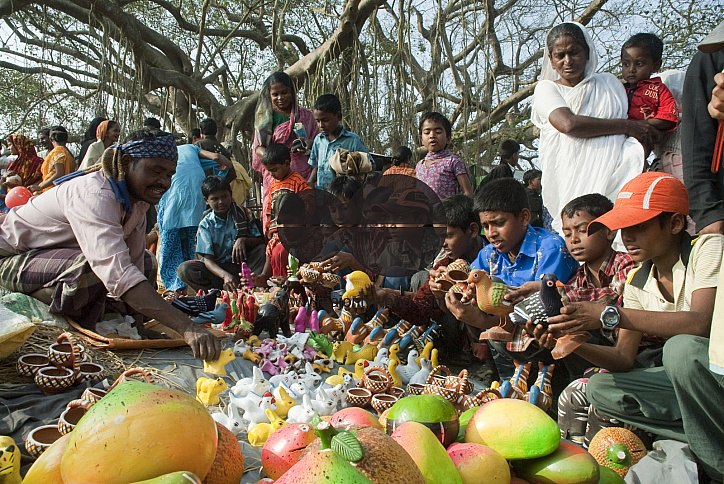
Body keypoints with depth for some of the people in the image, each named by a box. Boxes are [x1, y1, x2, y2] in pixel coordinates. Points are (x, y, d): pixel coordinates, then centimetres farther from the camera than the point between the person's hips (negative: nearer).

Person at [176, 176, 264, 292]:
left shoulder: (241, 213, 2)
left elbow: (260, 241, -1)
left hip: (243, 264, 0)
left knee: (262, 249, -26)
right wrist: (224, 275, -33)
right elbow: (207, 259, -12)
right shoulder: (206, 224, -2)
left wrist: (243, 240, -25)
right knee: (184, 269, -24)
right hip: (218, 268, 0)